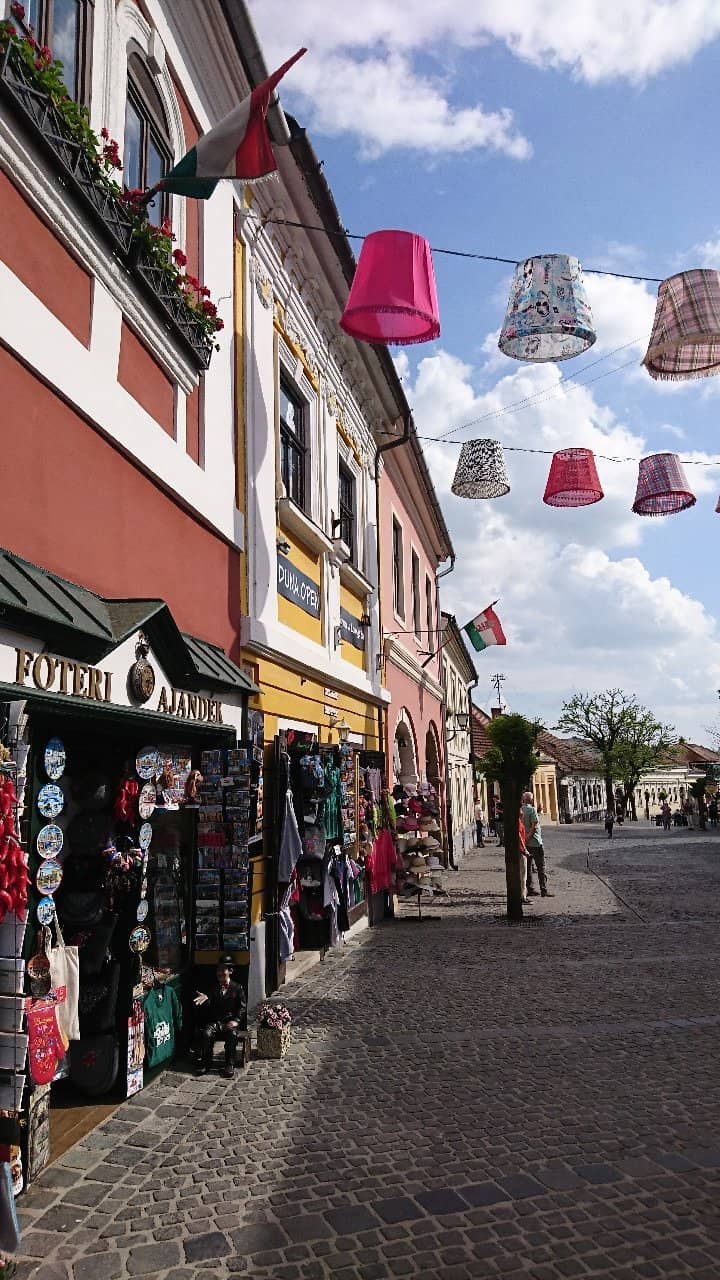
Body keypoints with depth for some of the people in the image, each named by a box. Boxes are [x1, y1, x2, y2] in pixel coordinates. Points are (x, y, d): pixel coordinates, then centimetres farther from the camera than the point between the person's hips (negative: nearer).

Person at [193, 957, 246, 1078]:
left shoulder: (237, 988, 6)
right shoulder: (213, 987, 12)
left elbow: (242, 1006, 3)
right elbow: (209, 1007, 4)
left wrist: (236, 1020, -12)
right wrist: (206, 999, -20)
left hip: (230, 1021, -2)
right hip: (215, 1021, 2)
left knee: (232, 1034, -34)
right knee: (206, 1033, -29)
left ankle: (229, 1064, -18)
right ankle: (206, 1062, -12)